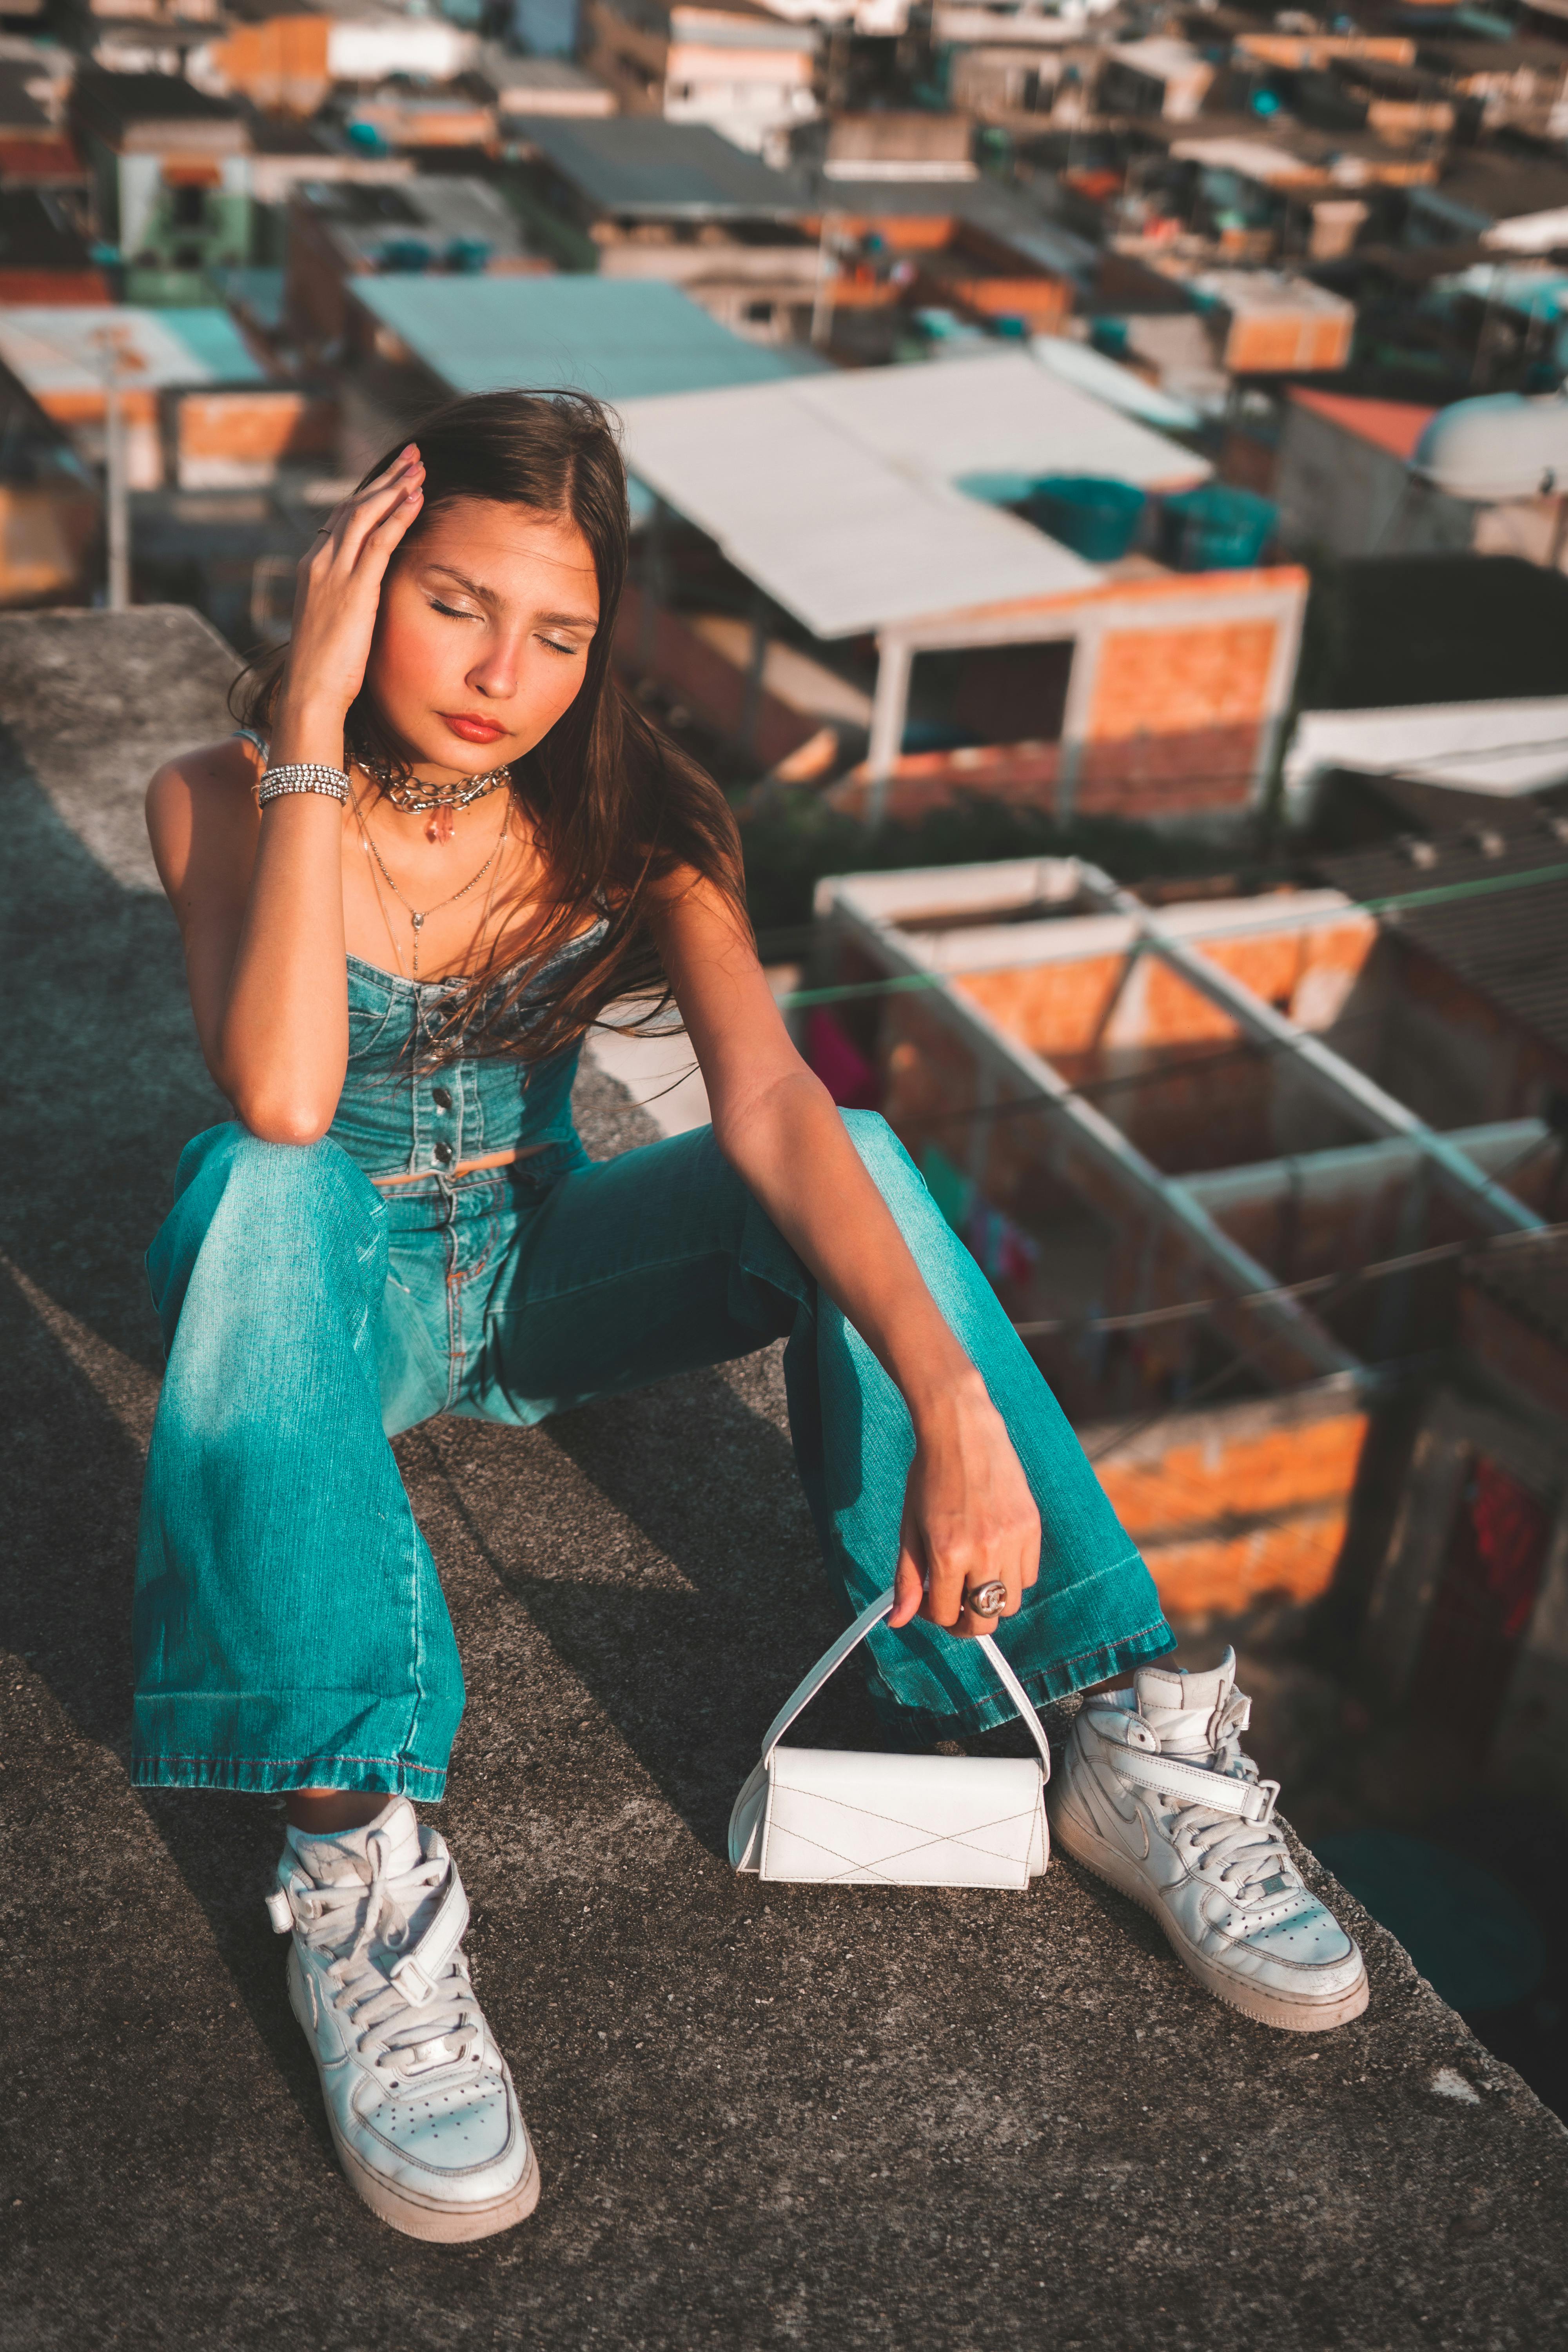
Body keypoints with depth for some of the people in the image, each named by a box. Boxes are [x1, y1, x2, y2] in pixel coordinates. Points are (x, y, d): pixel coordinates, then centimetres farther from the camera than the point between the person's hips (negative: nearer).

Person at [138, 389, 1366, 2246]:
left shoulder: (621, 820, -10)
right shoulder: (225, 802, -16)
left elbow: (771, 1106, -27)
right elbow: (282, 1101, -35)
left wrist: (952, 1401, -41)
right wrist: (310, 733, -35)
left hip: (539, 1278, 2)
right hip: (334, 1297, -2)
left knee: (859, 1166, -25)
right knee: (264, 1192, -37)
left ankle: (1125, 1743, -22)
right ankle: (356, 1877, -44)